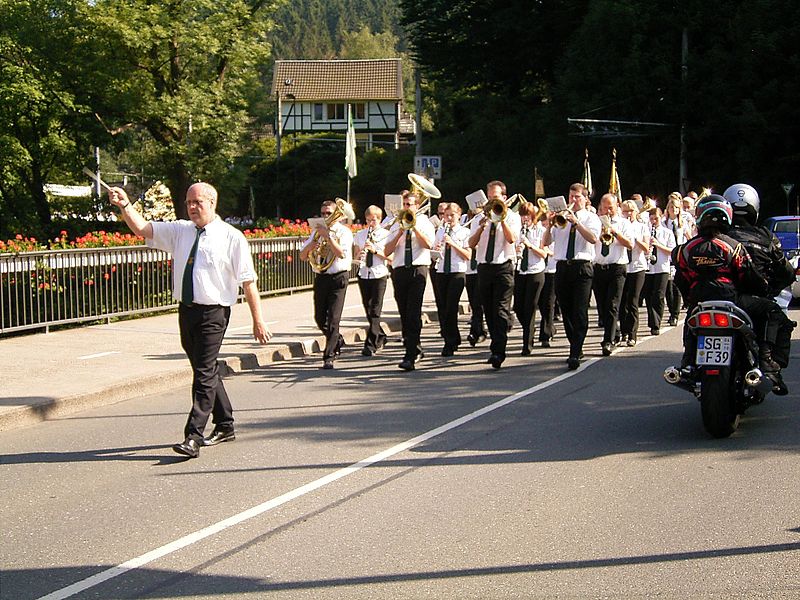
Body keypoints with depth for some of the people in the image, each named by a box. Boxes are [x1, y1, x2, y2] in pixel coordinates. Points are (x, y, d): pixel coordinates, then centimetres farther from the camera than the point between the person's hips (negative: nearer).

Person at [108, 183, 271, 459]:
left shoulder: (232, 237, -5)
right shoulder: (180, 231, 9)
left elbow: (248, 281, -5)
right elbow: (142, 229, 5)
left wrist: (258, 321, -6)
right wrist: (125, 205, -13)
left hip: (214, 313, -6)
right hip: (187, 311, 6)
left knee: (204, 373, -10)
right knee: (206, 371, 16)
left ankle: (193, 437, -9)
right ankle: (224, 426, 31)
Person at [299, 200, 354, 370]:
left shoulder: (343, 231, -3)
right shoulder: (317, 232, 13)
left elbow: (341, 253, -21)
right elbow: (303, 256, 10)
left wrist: (327, 236, -22)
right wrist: (311, 245, -10)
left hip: (338, 277, -5)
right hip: (320, 277, 5)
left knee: (333, 319, -10)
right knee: (320, 318, 9)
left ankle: (328, 357, -8)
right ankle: (338, 341, 35)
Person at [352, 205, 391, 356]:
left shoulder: (386, 234, -1)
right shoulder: (360, 234, 10)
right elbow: (355, 255, 11)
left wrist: (376, 250, -19)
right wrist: (360, 254, -12)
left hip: (379, 274, -4)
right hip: (363, 274, 4)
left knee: (375, 311, -9)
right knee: (368, 310, 10)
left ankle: (371, 345, -11)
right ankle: (380, 338, 28)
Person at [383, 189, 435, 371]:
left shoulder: (424, 223, 8)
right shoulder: (396, 226, 17)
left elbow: (428, 244, -10)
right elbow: (387, 251, 6)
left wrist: (414, 227, -11)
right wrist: (400, 232, -4)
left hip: (418, 269, -4)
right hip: (399, 271, 4)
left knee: (413, 314, -13)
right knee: (404, 315, 7)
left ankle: (410, 356, -19)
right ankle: (415, 350, 23)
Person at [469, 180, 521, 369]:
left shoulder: (512, 217, 5)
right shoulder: (480, 218, 14)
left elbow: (512, 238, -13)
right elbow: (472, 244, 2)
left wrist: (502, 219, -17)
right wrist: (481, 228, -13)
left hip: (503, 267, -4)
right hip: (484, 268, 4)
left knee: (501, 311, -14)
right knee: (489, 311, 8)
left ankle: (498, 351, -20)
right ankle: (496, 349, 19)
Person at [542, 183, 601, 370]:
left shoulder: (591, 218, 6)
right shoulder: (561, 217, 16)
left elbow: (593, 238, -15)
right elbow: (546, 242, 10)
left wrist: (576, 222, -23)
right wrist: (549, 226, -8)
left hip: (582, 268, -4)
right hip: (562, 268, 4)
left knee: (580, 312, -12)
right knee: (566, 312, 8)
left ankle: (575, 355, -17)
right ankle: (576, 348, 21)